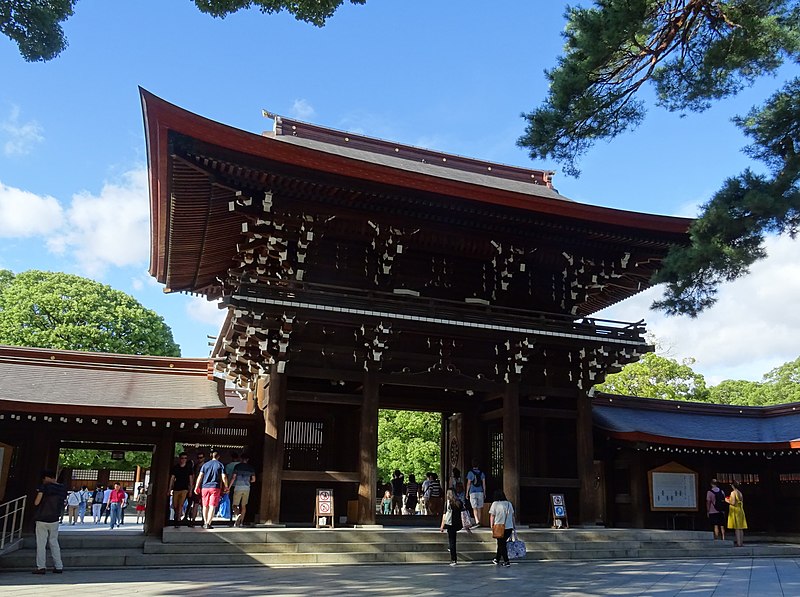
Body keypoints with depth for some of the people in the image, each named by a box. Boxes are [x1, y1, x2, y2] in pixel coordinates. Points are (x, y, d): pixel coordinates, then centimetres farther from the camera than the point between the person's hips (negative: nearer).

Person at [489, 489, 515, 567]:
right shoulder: (509, 503, 7)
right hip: (509, 527, 4)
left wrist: (492, 525, 3)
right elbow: (512, 516, 10)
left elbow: (492, 516, -6)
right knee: (502, 543, 17)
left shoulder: (495, 504, -6)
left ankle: (506, 561, 2)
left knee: (501, 544, 7)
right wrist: (513, 525, 17)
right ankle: (497, 559, 27)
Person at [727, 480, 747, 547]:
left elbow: (733, 503, -16)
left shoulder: (733, 492, -12)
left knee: (737, 528, -6)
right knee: (740, 528, 10)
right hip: (740, 511, 7)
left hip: (735, 511, -7)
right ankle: (741, 542, 12)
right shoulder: (740, 493, 10)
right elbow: (742, 503, 14)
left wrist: (728, 501, -1)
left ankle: (738, 542, -7)